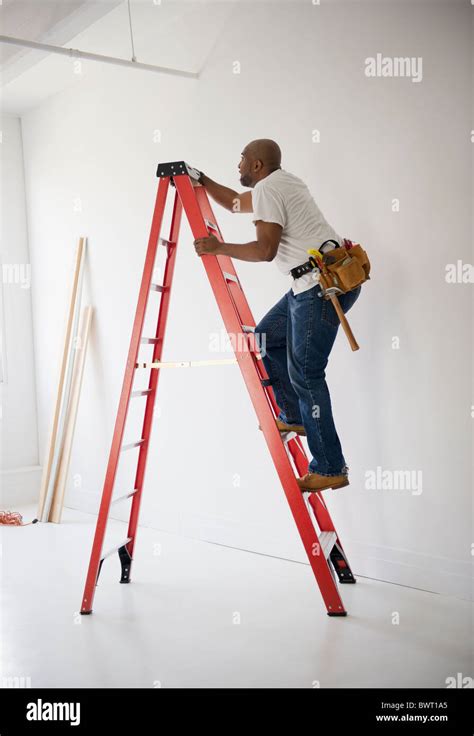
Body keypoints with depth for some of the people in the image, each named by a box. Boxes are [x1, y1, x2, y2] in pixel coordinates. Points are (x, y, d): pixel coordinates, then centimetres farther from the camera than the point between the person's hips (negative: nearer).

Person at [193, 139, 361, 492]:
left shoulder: (266, 189, -9)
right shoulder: (282, 182, 22)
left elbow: (265, 250, -19)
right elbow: (234, 202, 38)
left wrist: (219, 247, -7)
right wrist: (201, 179, 36)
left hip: (324, 284, -11)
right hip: (316, 281, 11)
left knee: (304, 373, -8)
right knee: (266, 338, 19)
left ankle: (330, 469, -4)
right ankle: (294, 416, 24)